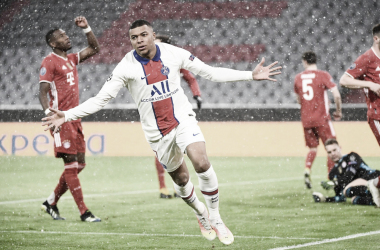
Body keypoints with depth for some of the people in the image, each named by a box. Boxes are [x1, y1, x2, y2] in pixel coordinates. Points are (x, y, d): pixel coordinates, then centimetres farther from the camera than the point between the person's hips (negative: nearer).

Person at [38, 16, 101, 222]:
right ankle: (84, 212, -9)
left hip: (74, 118, 9)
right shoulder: (49, 62, -6)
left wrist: (86, 28, 14)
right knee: (71, 165, -8)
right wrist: (49, 113, -27)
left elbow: (94, 49, 27)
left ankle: (51, 203, 21)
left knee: (79, 164, 9)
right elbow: (43, 92, -12)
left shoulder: (71, 59, 17)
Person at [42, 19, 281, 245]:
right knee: (180, 178, 8)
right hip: (157, 131, 0)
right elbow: (100, 99, -9)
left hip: (183, 118, 0)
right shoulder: (127, 66, -11)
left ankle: (215, 219, -5)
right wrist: (66, 116, -21)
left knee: (202, 163, -22)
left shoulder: (174, 53, -7)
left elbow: (210, 72, 0)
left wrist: (251, 75, -4)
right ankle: (200, 213, 40)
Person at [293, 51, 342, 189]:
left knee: (312, 148, 17)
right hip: (321, 118, -4)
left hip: (305, 119, 4)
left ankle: (307, 170, -8)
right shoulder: (323, 75, -7)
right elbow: (337, 95, -14)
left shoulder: (298, 78, 6)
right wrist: (338, 111, 0)